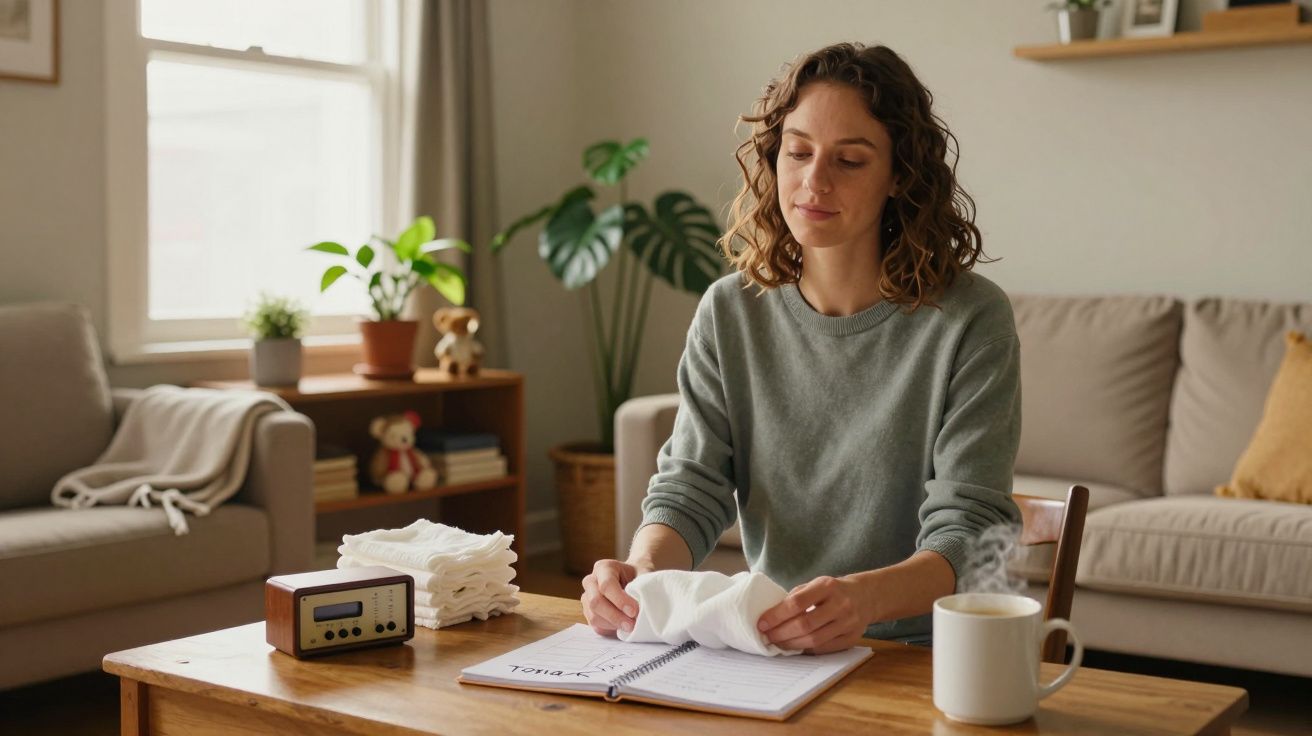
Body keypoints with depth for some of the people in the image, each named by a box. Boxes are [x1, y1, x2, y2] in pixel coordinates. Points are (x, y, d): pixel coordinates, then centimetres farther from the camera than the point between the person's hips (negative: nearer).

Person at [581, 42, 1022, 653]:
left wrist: (864, 598, -33)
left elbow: (969, 533, -12)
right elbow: (689, 489, 2)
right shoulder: (729, 312, 5)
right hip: (766, 650, 3)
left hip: (920, 656, -3)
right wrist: (644, 570, -22)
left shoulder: (970, 320, -7)